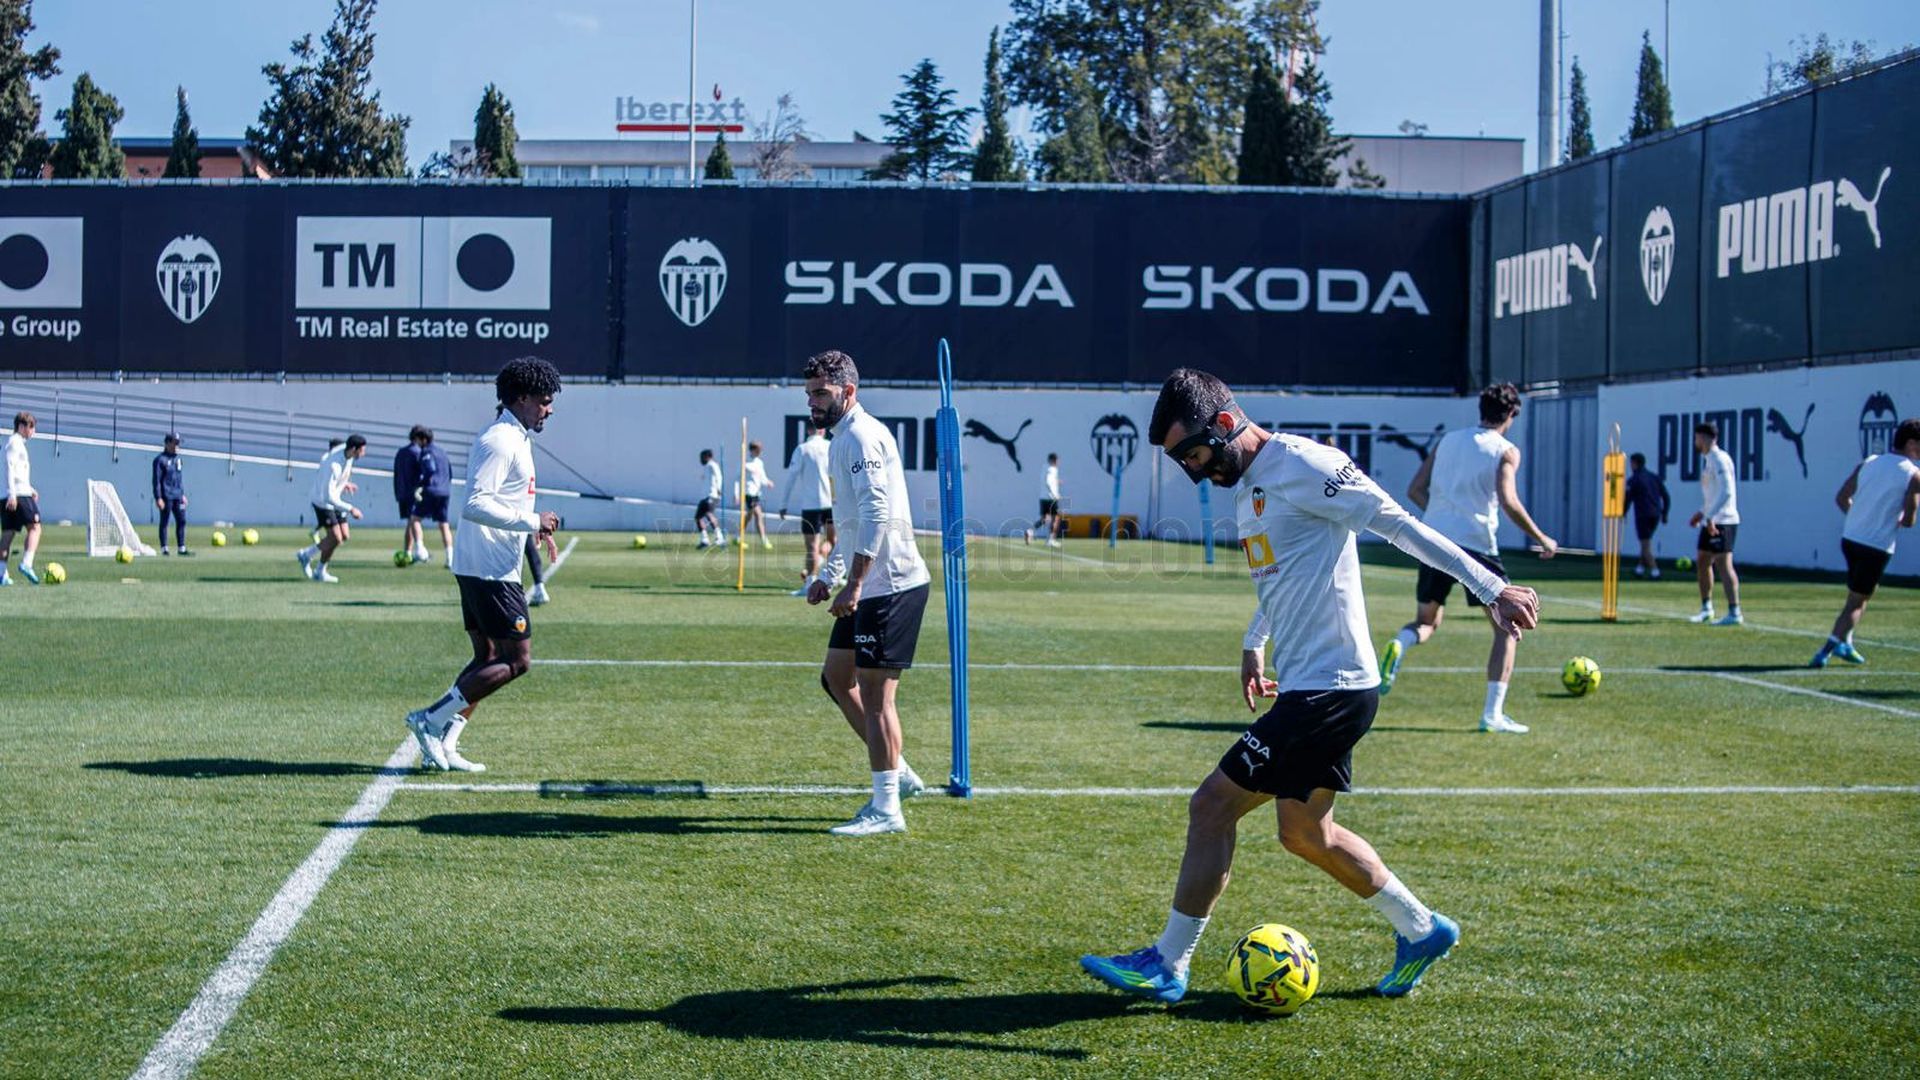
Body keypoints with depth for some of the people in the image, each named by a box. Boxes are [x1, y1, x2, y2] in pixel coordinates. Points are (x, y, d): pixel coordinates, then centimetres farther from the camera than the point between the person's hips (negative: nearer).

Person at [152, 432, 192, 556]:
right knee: (164, 522, 0)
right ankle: (164, 548, 5)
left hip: (177, 496, 7)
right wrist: (158, 498, -16)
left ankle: (181, 548, 9)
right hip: (166, 496, -7)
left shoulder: (177, 458, 14)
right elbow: (156, 480, -11)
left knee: (181, 521, 5)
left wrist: (183, 494, 18)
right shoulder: (160, 459, -8)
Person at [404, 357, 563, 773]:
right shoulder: (499, 442, -16)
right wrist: (531, 520, -21)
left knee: (488, 658, 12)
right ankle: (432, 719, -6)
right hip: (490, 569, -11)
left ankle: (442, 746, 10)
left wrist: (535, 527, 16)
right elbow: (475, 505, -24)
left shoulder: (514, 439, 17)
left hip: (479, 567, 11)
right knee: (516, 660, -8)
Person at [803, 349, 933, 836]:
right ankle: (898, 773, 23)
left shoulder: (862, 436, -15)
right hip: (869, 588, 11)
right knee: (837, 678, 16)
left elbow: (877, 515, -25)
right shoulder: (841, 439, 18)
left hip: (892, 584, -11)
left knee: (875, 694, -7)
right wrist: (828, 575, 22)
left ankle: (886, 809, -2)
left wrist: (853, 585, -27)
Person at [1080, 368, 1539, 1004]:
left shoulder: (1300, 463, -15)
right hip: (1308, 686, 10)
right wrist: (1254, 643, 31)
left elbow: (1398, 525, -18)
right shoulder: (1247, 483, 14)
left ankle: (1165, 967, 0)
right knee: (1304, 831, 18)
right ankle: (1421, 930, 30)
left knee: (1212, 806, -8)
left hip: (1330, 685, -10)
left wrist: (1490, 588, -20)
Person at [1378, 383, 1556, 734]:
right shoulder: (1505, 450, 1)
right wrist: (1541, 540, -4)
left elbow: (1415, 491, 14)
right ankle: (1493, 714, 1)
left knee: (1426, 622, 22)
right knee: (1507, 628, 9)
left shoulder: (1448, 440, 16)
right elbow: (1508, 501, -14)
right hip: (1476, 544, -5)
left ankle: (1399, 645, -14)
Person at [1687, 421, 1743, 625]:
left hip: (1722, 521, -10)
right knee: (1702, 562, 15)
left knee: (1724, 564, -12)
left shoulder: (1719, 459, -14)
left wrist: (1710, 516, -27)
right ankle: (1706, 608, 26)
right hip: (1711, 522, 10)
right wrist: (1702, 513, 26)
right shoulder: (1707, 459, 17)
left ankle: (1734, 613, -13)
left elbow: (1726, 492, -23)